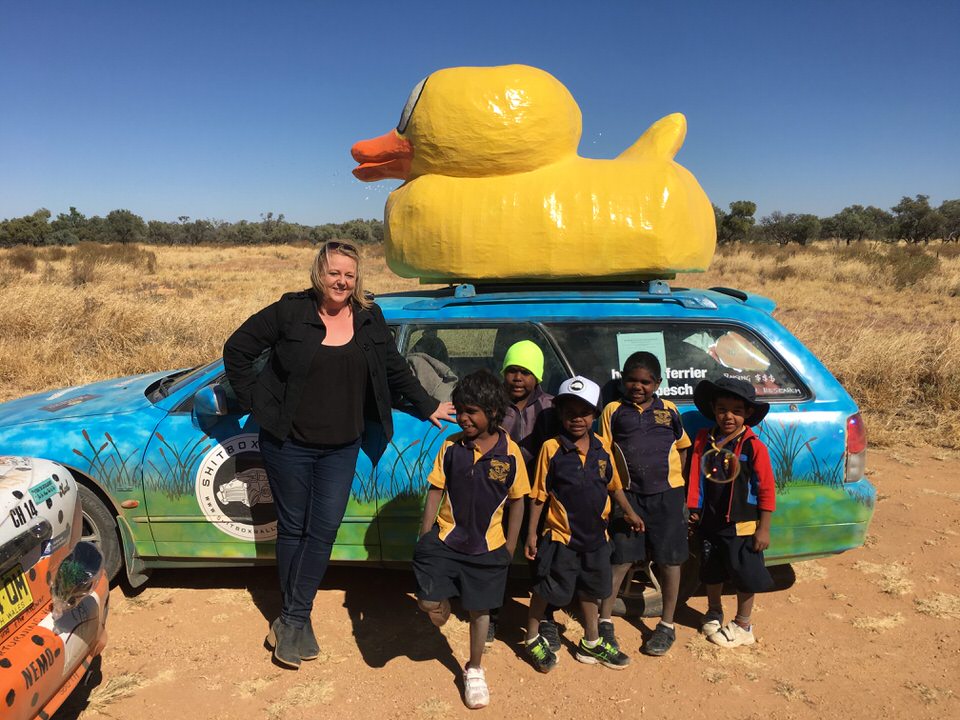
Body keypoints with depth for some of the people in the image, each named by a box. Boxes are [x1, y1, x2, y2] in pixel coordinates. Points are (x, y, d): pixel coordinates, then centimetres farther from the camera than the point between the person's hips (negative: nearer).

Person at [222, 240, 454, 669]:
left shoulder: (369, 319, 2)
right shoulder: (289, 312, -8)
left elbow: (394, 371, 14)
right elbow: (237, 350, 0)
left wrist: (428, 407, 17)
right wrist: (256, 402, -5)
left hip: (341, 448, 3)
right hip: (288, 443, -2)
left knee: (324, 531, 3)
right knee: (292, 529, 8)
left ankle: (293, 619, 17)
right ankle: (294, 619, 24)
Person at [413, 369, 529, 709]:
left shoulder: (509, 452, -11)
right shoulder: (451, 446, -8)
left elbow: (517, 500, -1)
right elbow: (435, 491, -1)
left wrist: (510, 547, 1)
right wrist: (424, 538, -1)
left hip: (487, 547, 0)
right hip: (445, 540, 1)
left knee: (479, 610, 13)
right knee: (428, 603, -7)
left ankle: (474, 670, 37)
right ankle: (443, 602, 31)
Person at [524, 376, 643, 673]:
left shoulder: (603, 446, -2)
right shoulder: (551, 448, -15)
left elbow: (614, 484, 12)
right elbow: (539, 495, -10)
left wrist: (630, 513, 12)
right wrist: (532, 533, -8)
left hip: (595, 534, 5)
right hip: (561, 536, -4)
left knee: (589, 589, 21)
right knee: (547, 589, 8)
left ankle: (591, 643, 40)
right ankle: (533, 639, 31)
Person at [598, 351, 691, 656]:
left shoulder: (669, 410, 5)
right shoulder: (614, 411, 1)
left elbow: (683, 448, 13)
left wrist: (679, 482, 3)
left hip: (667, 494, 1)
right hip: (628, 494, -1)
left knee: (669, 560, 9)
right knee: (620, 560, 4)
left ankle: (667, 625, 26)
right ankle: (605, 622, 18)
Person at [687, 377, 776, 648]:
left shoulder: (754, 447, -14)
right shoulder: (703, 440, -3)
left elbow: (767, 490, -11)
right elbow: (695, 478, 3)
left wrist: (763, 528, -10)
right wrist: (694, 509, 2)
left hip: (742, 526, -4)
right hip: (710, 523, 4)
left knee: (745, 575, 8)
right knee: (712, 572, 20)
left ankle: (743, 625, 27)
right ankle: (714, 613, 42)